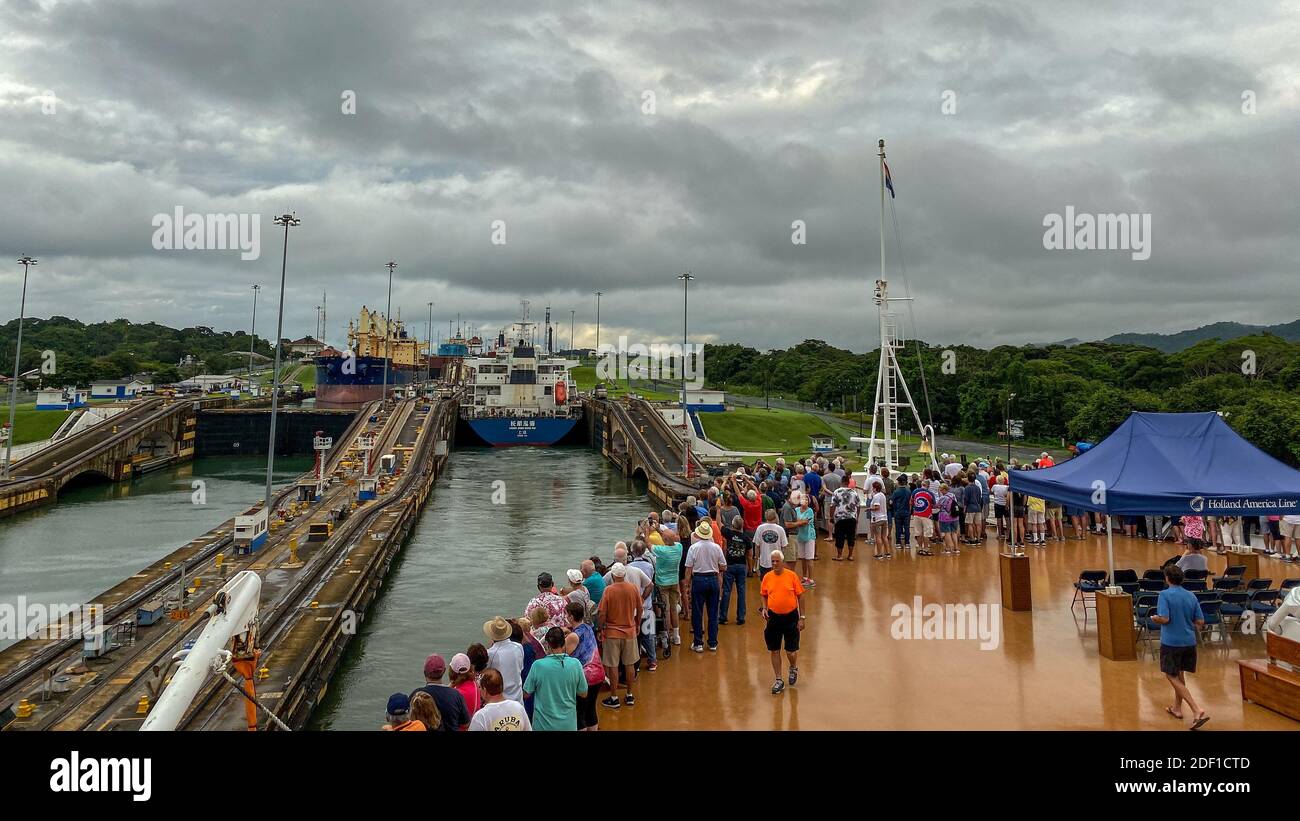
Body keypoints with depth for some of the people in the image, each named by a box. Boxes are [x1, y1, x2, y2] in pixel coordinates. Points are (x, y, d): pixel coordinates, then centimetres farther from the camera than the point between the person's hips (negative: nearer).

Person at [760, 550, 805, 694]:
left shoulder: (792, 576, -8)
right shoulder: (767, 577, -1)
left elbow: (800, 596, -3)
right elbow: (764, 595, 13)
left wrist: (802, 617, -4)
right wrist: (764, 608, -5)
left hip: (790, 617, -2)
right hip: (773, 617, 2)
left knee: (791, 651, 2)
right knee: (774, 651, 6)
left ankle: (793, 668, 36)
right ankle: (779, 681, 20)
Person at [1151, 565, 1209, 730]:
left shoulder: (1165, 594, -14)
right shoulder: (1191, 596, 4)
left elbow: (1164, 619, -20)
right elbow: (1200, 621, 5)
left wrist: (1154, 619, 0)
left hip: (1171, 642, -6)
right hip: (1189, 641, 6)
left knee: (1172, 677, 1)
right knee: (1179, 674, 22)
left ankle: (1197, 710, -11)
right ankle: (1177, 708, 32)